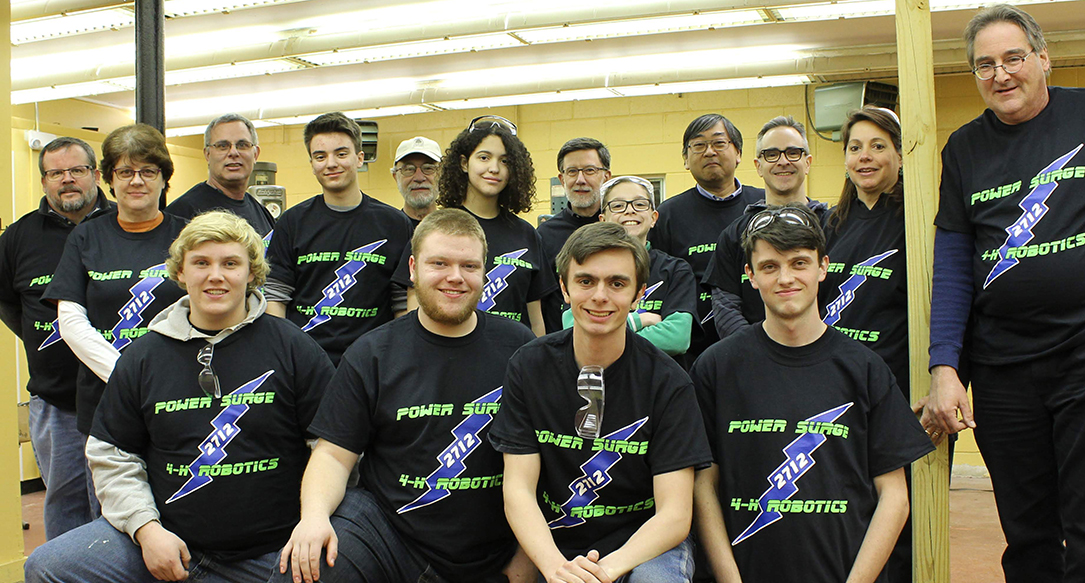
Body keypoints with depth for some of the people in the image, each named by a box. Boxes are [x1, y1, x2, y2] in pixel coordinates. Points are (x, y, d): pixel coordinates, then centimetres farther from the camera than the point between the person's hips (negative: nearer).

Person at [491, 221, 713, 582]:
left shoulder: (668, 382, -9)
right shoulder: (529, 367, -3)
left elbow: (675, 515, -12)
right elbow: (518, 489, -7)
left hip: (646, 544, -3)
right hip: (557, 549, 3)